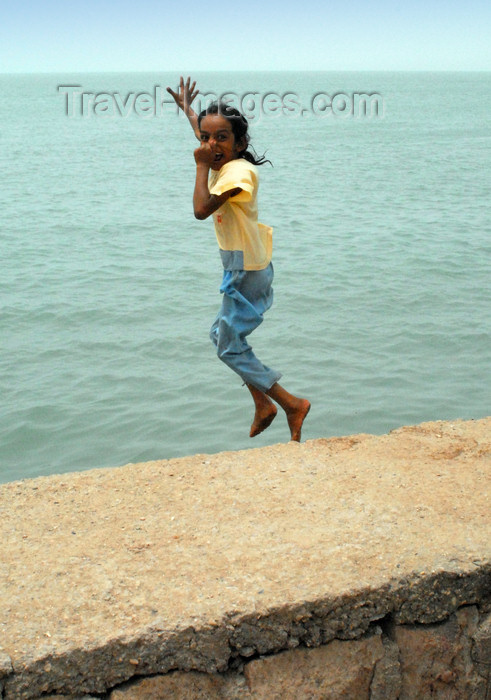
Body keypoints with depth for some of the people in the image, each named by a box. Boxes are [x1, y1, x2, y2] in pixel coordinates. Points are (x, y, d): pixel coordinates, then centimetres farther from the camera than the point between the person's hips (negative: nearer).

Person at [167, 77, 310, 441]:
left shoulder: (238, 171, -22)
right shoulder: (222, 163, 5)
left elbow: (202, 209, -32)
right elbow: (202, 136, 28)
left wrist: (202, 166, -21)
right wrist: (187, 108, 41)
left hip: (247, 270, -10)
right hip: (239, 265, 10)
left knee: (229, 346, -2)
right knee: (223, 335, 18)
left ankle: (292, 404, 4)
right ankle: (263, 405, 27)